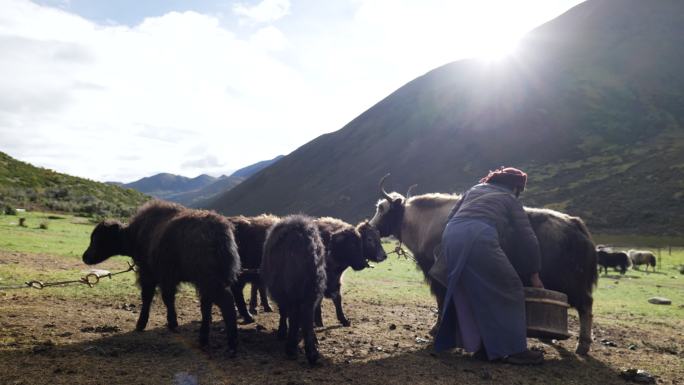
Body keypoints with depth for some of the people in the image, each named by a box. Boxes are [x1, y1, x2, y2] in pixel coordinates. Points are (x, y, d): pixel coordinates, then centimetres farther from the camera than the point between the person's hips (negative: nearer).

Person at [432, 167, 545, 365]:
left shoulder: (475, 189, 34)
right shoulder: (510, 199, 21)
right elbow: (528, 239, 18)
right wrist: (534, 274, 26)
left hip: (450, 235, 6)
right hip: (479, 238, -5)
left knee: (469, 293, 17)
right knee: (508, 288, 7)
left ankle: (483, 346, 21)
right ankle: (513, 350, 6)